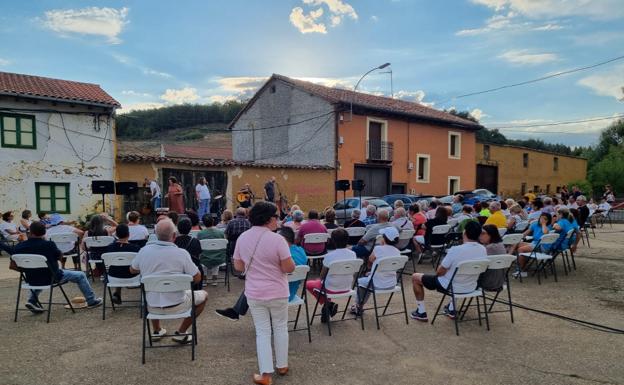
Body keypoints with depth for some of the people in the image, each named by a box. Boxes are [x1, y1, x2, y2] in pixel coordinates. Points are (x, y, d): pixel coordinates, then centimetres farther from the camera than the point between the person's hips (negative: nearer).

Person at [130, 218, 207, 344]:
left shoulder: (144, 251, -9)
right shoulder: (181, 253, -20)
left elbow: (132, 270, 10)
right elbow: (197, 278, -12)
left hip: (151, 308, 5)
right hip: (175, 306, -4)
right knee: (203, 295, 20)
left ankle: (156, 331, 38)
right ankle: (180, 333, 15)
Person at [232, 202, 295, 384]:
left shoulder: (242, 238, -4)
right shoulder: (277, 239, -20)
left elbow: (238, 267, 3)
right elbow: (289, 268, -17)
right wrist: (290, 260, 3)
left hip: (254, 293, 3)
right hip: (277, 292, -3)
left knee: (262, 332, 11)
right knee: (280, 327, 17)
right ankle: (282, 365, 31)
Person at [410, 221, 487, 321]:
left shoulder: (455, 250, -29)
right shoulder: (483, 250, -11)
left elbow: (440, 272, -19)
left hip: (450, 287, -6)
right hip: (471, 288, 6)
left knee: (415, 277, 12)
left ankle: (421, 313, 19)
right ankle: (451, 309, 41)